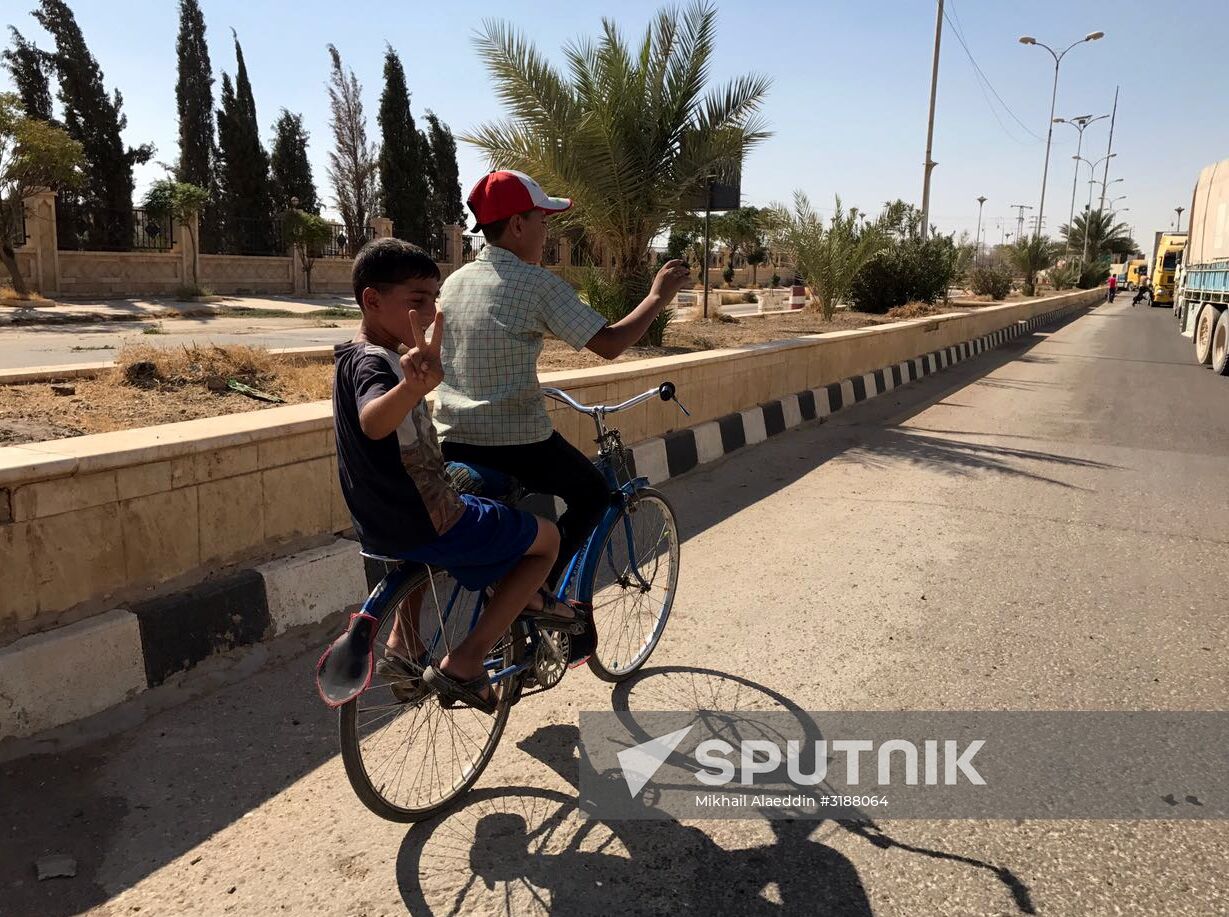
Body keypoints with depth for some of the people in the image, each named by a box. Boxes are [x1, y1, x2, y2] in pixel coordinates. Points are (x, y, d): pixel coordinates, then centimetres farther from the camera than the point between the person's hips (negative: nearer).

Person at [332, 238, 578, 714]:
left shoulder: (356, 356, 8)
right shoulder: (375, 362, -23)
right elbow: (373, 422, -48)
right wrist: (415, 385, -67)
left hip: (382, 522, 10)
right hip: (426, 527, -10)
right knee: (547, 537, 6)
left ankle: (403, 642, 35)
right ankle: (463, 664, 3)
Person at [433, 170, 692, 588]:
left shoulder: (454, 282, 7)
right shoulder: (538, 284, -13)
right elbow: (609, 343, -14)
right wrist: (658, 296, 1)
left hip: (452, 444, 7)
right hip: (517, 444, -6)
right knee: (593, 495, 17)